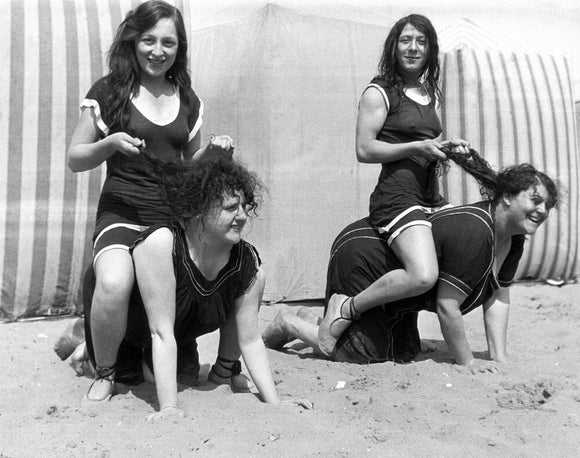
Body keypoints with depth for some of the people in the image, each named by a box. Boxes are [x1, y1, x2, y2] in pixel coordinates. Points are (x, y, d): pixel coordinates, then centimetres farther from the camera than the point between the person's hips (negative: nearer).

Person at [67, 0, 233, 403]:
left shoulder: (188, 101, 15)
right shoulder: (109, 91, 4)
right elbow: (75, 159, 5)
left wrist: (212, 152, 3)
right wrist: (110, 144, -14)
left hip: (176, 215, 4)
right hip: (122, 213, -4)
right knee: (114, 283, -35)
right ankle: (105, 375, -6)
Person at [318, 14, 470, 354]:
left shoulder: (430, 93, 20)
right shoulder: (379, 93, -3)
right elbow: (364, 150, -11)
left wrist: (447, 147, 12)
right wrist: (418, 147, -15)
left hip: (431, 196, 9)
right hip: (397, 194, -9)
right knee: (423, 276, -27)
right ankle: (343, 314, -10)